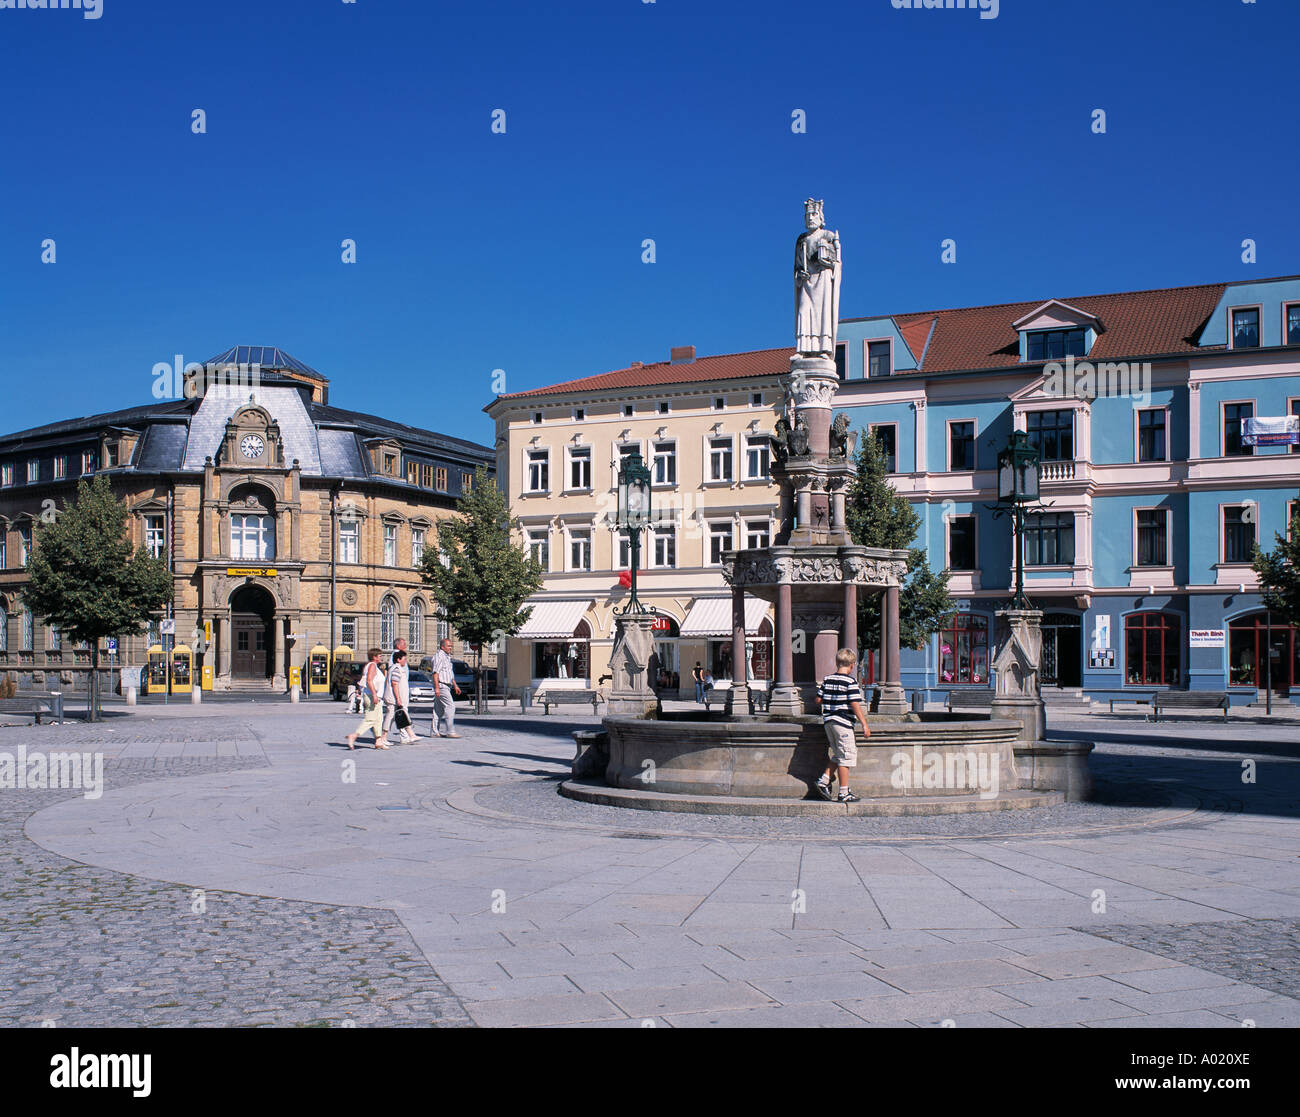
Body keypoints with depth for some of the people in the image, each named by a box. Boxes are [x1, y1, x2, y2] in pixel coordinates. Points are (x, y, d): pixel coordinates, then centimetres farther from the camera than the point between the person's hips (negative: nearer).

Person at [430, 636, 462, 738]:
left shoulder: (447, 657, 20)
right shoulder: (439, 656, -11)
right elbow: (435, 673, -18)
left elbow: (451, 674, 28)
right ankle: (450, 731, -16)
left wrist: (455, 686, 25)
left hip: (446, 686, 10)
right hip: (441, 686, -10)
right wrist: (437, 687, -24)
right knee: (450, 706, -14)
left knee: (439, 710, 9)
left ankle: (436, 732, 11)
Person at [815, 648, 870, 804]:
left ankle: (823, 781, 11)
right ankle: (844, 793, 1)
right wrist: (865, 725, -12)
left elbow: (818, 699, 11)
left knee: (838, 755, 19)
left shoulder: (827, 680, 8)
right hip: (843, 722, -7)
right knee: (846, 756, 0)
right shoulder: (850, 682, -10)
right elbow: (855, 705, -15)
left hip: (828, 721, 7)